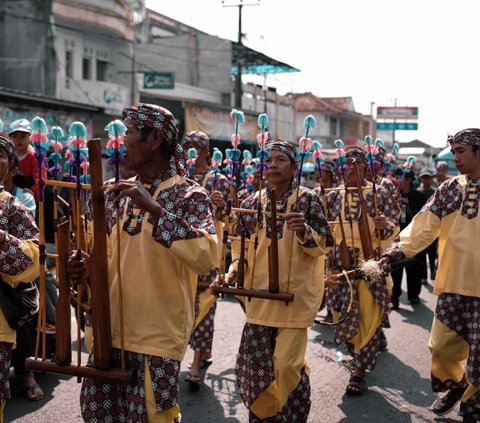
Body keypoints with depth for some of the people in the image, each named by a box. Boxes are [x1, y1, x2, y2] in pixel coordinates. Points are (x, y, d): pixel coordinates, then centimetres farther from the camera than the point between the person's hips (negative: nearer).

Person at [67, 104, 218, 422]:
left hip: (158, 337, -6)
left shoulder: (190, 195, -9)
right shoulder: (118, 193, 9)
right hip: (110, 331, 6)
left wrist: (154, 209, -28)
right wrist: (86, 268, -4)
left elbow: (205, 258, -26)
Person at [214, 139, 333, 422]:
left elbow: (323, 246, -6)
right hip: (260, 295, 4)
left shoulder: (308, 199, -4)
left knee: (286, 364, -5)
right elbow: (241, 245, 15)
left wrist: (304, 231, -25)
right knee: (255, 362, 7)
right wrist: (234, 269, -3)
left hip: (295, 296, -4)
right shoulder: (252, 203, 6)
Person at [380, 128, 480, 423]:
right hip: (453, 285, 4)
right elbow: (424, 226, -4)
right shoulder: (449, 190, 5)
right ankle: (455, 384, 40)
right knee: (442, 346, 11)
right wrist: (398, 251, -17)